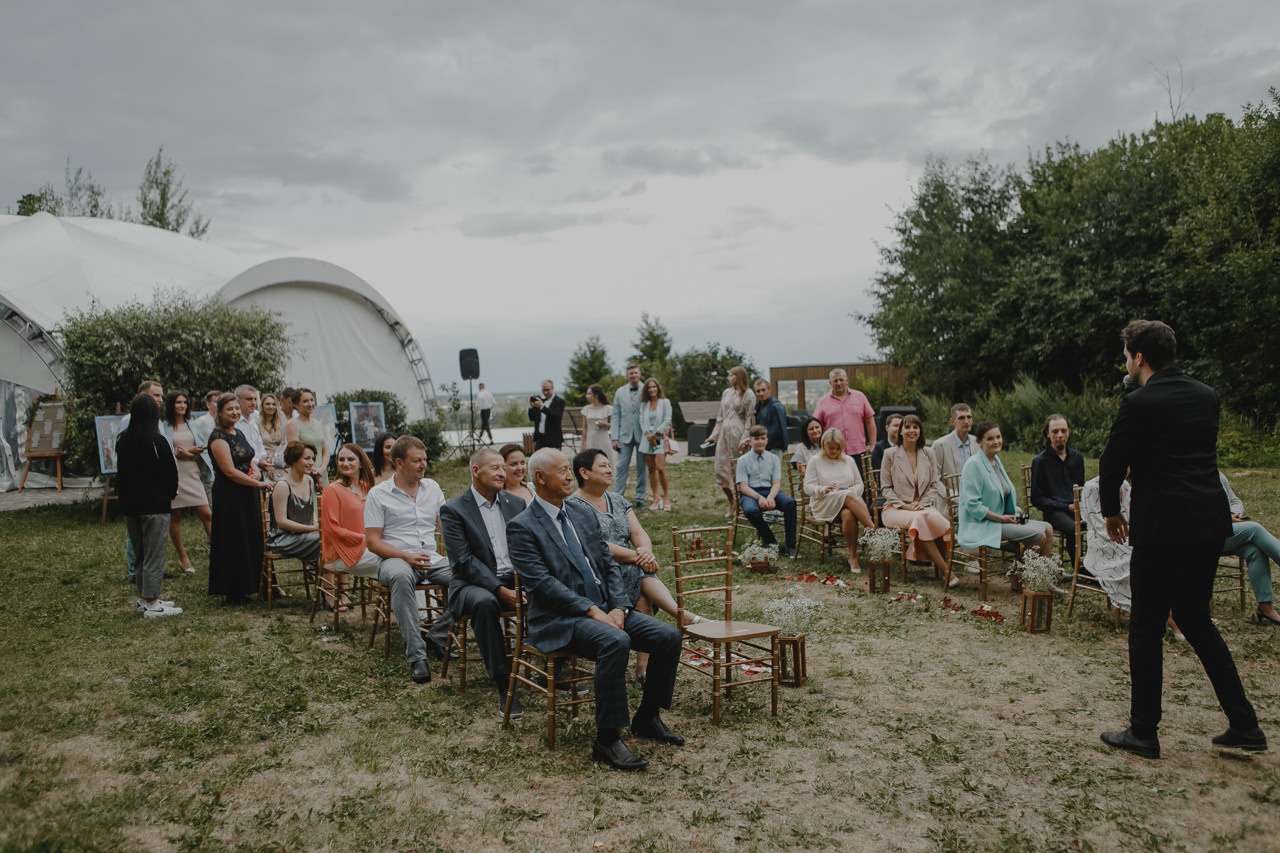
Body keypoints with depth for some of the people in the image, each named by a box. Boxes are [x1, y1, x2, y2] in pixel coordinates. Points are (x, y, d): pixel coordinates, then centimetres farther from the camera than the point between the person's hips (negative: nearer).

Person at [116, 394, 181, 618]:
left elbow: (120, 471, 10)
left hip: (129, 505, 7)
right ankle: (151, 604, 2)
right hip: (154, 505, -7)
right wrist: (169, 495, 9)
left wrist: (126, 497, 17)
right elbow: (171, 473, -9)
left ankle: (143, 598, 24)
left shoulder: (122, 440, 5)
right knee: (154, 555, -1)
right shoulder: (158, 442, -14)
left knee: (139, 554, 17)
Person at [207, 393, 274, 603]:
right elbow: (230, 471, -18)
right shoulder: (218, 437, -13)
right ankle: (233, 593, 8)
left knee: (251, 540, 10)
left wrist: (256, 473, 4)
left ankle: (246, 587, 20)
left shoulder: (239, 433, 14)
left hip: (247, 494, 9)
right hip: (229, 497, -8)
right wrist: (259, 483, -16)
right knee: (233, 543, -2)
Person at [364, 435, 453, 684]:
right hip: (395, 559, -4)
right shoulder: (378, 494, 1)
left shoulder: (432, 487, 15)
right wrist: (407, 557, -17)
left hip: (431, 558, 4)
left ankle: (436, 636, -9)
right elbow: (373, 540, -3)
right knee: (401, 576, -41)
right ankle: (416, 654, -38)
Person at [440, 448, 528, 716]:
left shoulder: (516, 504, 13)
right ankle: (503, 684, -27)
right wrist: (500, 590, -21)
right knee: (484, 603, -37)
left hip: (514, 581, 4)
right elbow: (463, 561, -12)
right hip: (475, 583, -4)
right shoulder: (453, 510, -3)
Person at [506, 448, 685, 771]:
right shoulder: (522, 527, -6)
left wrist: (619, 608, -4)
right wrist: (592, 611, -21)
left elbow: (609, 565, 13)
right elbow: (542, 582, -15)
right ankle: (606, 740, -23)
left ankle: (647, 717, 11)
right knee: (615, 642, -35)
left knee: (668, 636, -9)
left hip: (607, 609, 7)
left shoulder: (584, 515, 16)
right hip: (559, 620, -7)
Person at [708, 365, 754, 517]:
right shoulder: (726, 393, 15)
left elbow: (749, 419, -6)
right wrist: (713, 436, 14)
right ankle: (731, 502, 16)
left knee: (737, 469, -3)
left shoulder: (747, 396, -2)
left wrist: (744, 440, -15)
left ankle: (739, 502, 8)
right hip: (724, 433, 6)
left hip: (737, 433, -6)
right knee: (721, 467, 2)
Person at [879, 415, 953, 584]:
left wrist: (922, 504, -7)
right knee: (919, 519, -36)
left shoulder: (928, 454, 13)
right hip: (895, 509, -2)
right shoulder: (890, 454, 3)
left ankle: (940, 565, -25)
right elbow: (886, 488, 2)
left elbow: (934, 484, 11)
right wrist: (904, 505, -11)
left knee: (935, 518, -35)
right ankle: (945, 570, -32)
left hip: (923, 507, 3)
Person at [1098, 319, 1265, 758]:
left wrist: (1111, 512, 8)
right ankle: (1244, 724, 21)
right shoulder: (1206, 396, 10)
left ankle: (1143, 733, 12)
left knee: (1146, 629, 4)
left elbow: (1112, 463, -8)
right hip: (1210, 523, 7)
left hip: (1162, 527, -7)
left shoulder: (1139, 403, -12)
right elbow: (1202, 454, 18)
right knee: (1195, 619, 20)